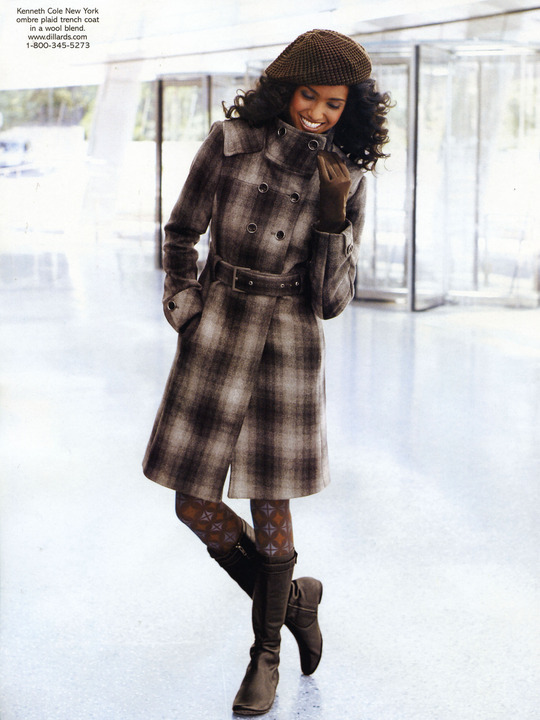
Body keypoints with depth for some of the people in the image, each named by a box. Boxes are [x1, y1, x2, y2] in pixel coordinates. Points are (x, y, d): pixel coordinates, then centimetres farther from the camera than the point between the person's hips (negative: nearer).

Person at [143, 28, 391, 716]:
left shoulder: (348, 181, -4)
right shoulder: (231, 141, -5)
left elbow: (332, 298, -8)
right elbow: (181, 230, 8)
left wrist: (332, 213, -19)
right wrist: (181, 299, -4)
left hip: (290, 343, -1)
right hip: (214, 338, 1)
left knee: (269, 510, 4)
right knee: (194, 503, 2)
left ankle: (266, 653, 25)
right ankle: (294, 598, 25)